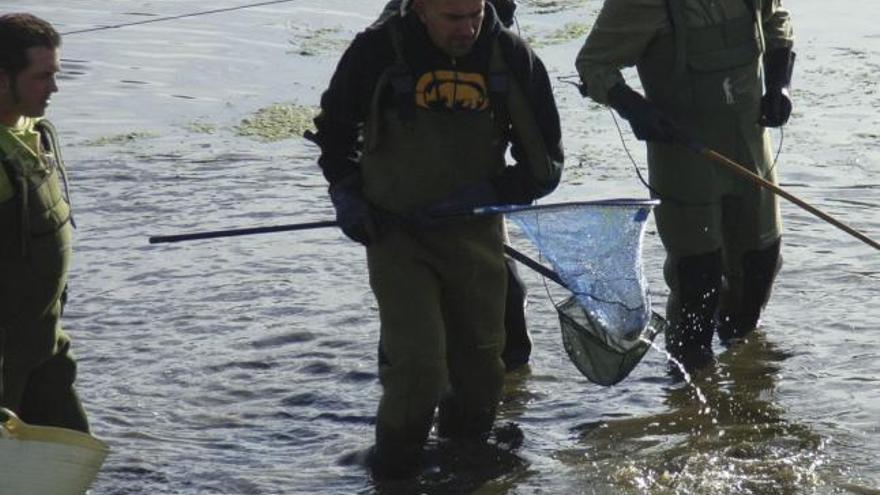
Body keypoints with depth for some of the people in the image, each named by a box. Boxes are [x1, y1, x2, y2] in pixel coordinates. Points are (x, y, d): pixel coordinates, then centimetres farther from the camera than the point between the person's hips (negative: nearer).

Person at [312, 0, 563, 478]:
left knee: (480, 366, 13)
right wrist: (346, 193, -3)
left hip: (474, 235, 3)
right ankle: (395, 467, 9)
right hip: (395, 233, -3)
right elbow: (334, 126, 7)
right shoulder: (377, 52, -14)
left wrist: (485, 194, -14)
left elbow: (545, 162, -1)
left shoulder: (513, 59, -9)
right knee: (417, 365, -14)